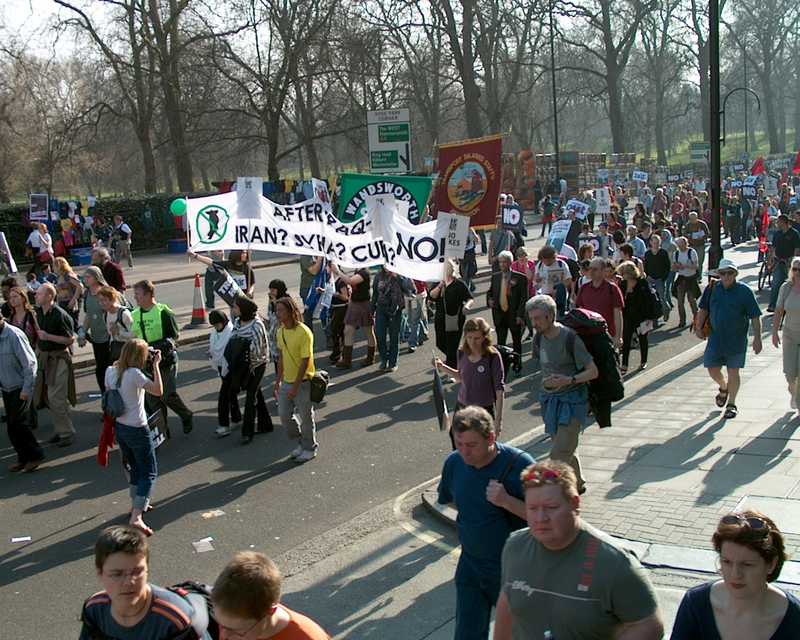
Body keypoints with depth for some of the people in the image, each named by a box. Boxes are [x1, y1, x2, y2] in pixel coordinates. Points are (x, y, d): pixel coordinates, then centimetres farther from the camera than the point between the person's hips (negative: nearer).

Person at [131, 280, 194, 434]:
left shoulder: (163, 312, -11)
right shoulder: (135, 314, 8)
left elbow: (174, 335, -10)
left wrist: (165, 344, -27)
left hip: (165, 359, -6)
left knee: (168, 395, -6)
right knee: (153, 399, 7)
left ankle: (187, 417, 21)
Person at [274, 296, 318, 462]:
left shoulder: (304, 333, -21)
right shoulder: (281, 331, 3)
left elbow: (305, 362, -20)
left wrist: (295, 387, -20)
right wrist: (278, 382, 12)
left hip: (302, 382, -7)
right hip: (286, 382, 7)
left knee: (305, 417, 8)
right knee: (284, 415, 11)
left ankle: (310, 448, 27)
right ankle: (302, 443, 33)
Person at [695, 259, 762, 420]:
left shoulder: (744, 291, -8)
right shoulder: (712, 289, 1)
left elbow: (755, 317, -8)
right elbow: (703, 310, 13)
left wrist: (757, 338, -13)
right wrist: (699, 327, 4)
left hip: (736, 340, -3)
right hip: (715, 338, 3)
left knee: (733, 372, 3)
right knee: (712, 369, 5)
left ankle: (731, 404, 20)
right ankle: (724, 388, 38)